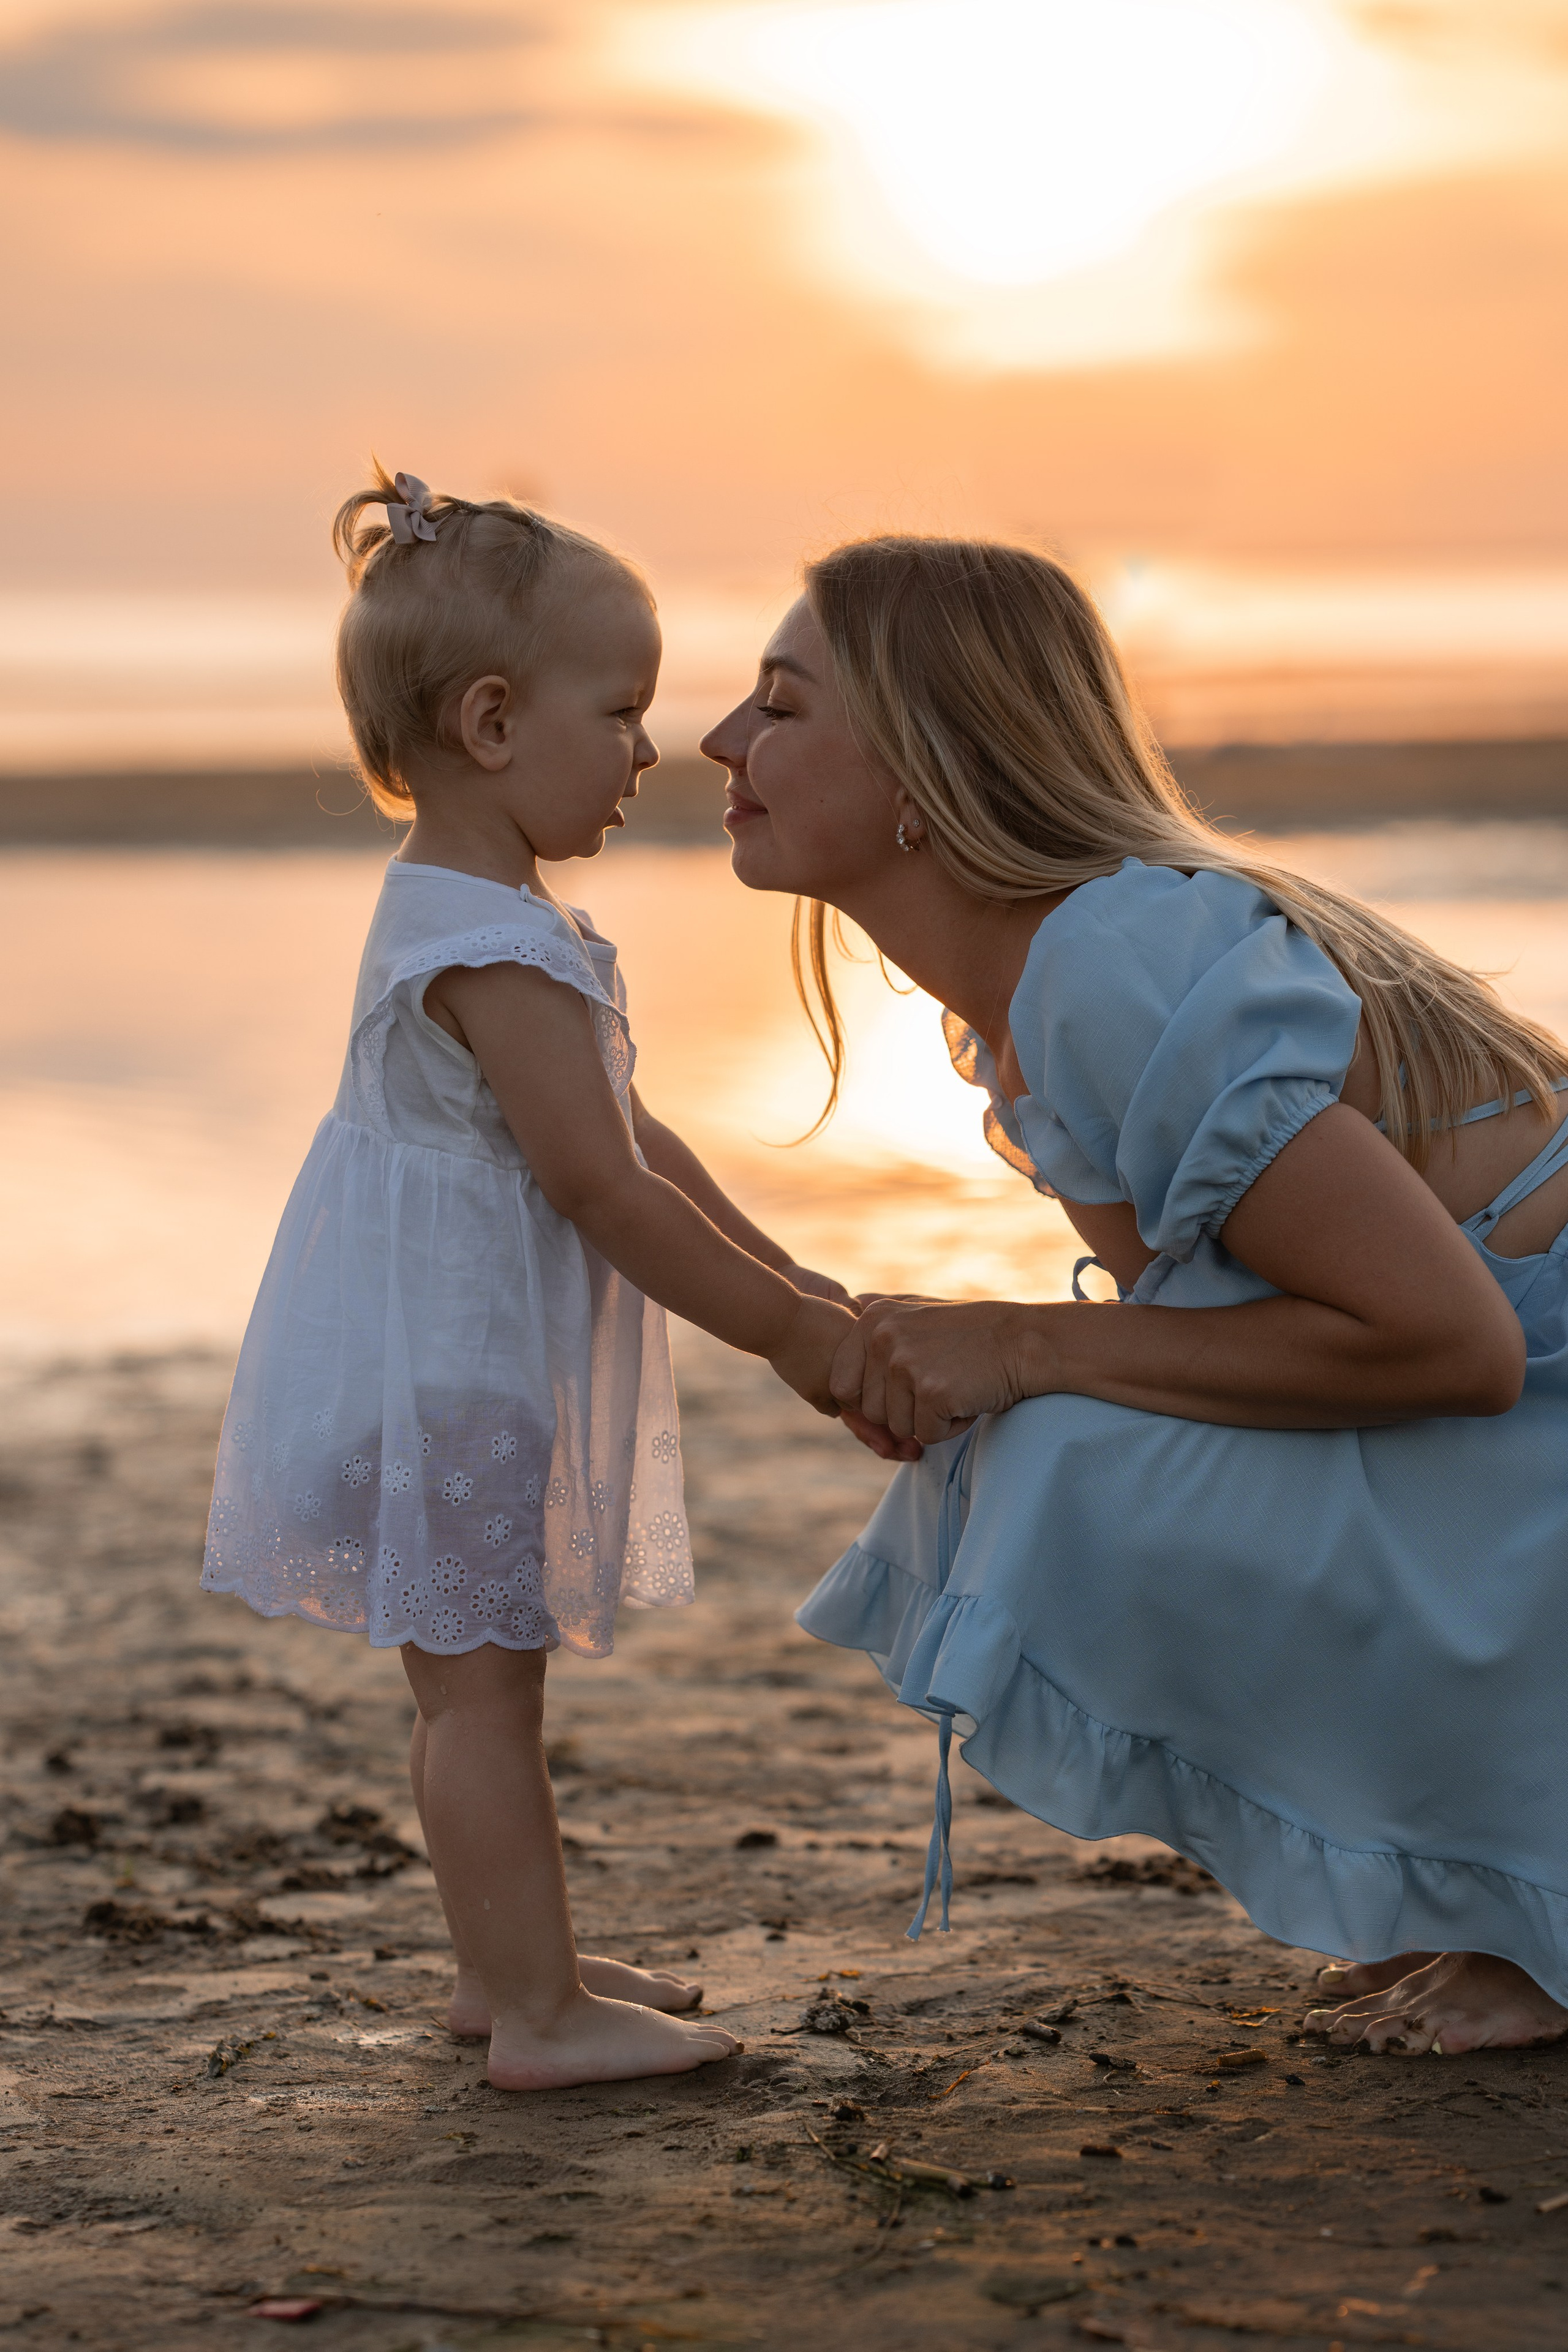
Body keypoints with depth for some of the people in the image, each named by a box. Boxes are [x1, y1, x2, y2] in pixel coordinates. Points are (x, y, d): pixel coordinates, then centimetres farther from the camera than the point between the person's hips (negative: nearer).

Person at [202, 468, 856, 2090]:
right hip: (447, 1370, -11)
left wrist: (781, 1273, 13)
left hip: (462, 1369, 11)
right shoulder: (501, 949, -22)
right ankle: (538, 2014, 3)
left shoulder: (461, 913, 13)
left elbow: (632, 1138, 16)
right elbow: (597, 1185, -24)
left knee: (471, 1686, 18)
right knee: (484, 1688, -4)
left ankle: (506, 1967, 29)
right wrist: (783, 1330, -16)